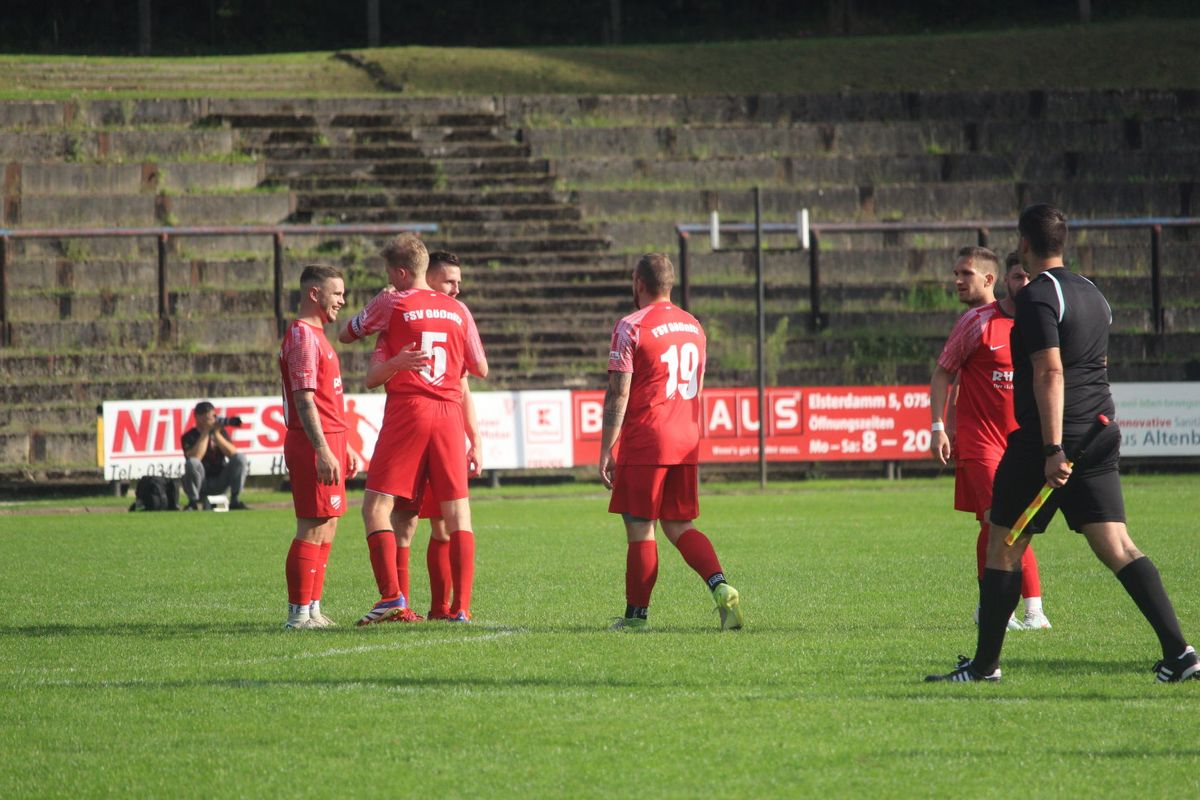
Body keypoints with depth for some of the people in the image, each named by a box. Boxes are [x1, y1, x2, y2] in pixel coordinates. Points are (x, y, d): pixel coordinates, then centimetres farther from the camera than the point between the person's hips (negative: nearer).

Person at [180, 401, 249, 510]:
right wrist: (205, 432, -18)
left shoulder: (221, 432, 7)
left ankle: (235, 501, -16)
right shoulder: (189, 436, -4)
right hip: (200, 484, -3)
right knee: (192, 463, -33)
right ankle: (193, 503, -20)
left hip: (220, 483, 3)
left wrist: (216, 434, -16)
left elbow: (233, 454, -8)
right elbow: (195, 457, -24)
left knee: (240, 458, -18)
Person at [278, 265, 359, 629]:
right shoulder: (302, 336, -12)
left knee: (326, 530, 11)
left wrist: (342, 448, 25)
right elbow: (304, 400, -19)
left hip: (327, 442, 10)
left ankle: (312, 610, 14)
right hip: (313, 447, -10)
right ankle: (299, 613, -10)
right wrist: (323, 451, -25)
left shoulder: (315, 336, 21)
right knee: (313, 530, -10)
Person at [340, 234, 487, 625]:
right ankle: (462, 606, 0)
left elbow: (345, 335, 15)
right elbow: (479, 368, 19)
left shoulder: (390, 304, 0)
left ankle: (392, 597, -17)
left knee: (376, 507, -3)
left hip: (407, 412, -4)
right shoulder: (458, 310, 11)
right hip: (450, 413, 4)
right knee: (457, 515, 5)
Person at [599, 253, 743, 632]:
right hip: (686, 442, 7)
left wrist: (605, 450, -9)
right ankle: (721, 588, -9)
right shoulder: (693, 326, 14)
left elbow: (619, 394, -11)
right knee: (680, 527, 11)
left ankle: (636, 615, 5)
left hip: (644, 443, -7)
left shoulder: (631, 327, -9)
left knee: (640, 528, 0)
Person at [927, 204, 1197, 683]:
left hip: (1045, 440, -7)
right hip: (1100, 436, 7)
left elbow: (1050, 372, -20)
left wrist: (1053, 450, -24)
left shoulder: (1037, 296, -11)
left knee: (1004, 547, 5)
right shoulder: (1091, 293, 15)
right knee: (1117, 547, 1)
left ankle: (985, 664, 10)